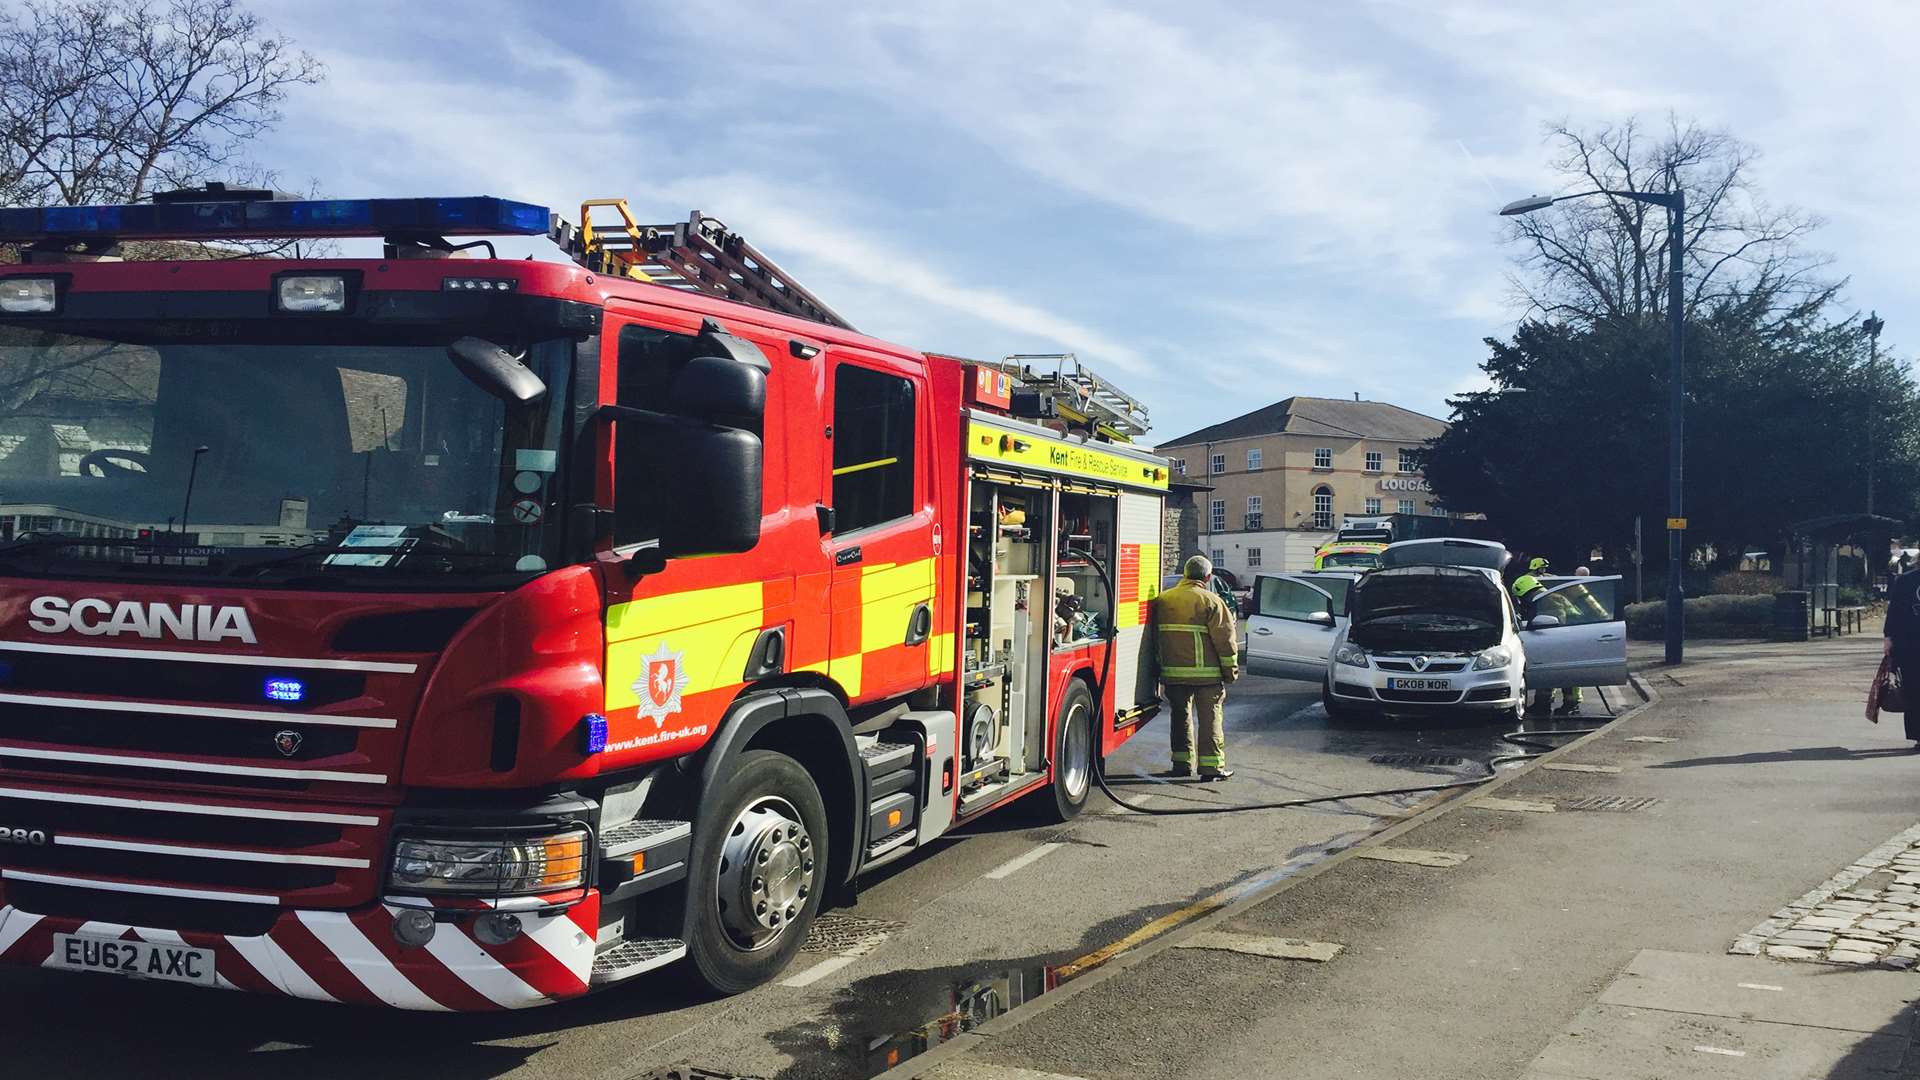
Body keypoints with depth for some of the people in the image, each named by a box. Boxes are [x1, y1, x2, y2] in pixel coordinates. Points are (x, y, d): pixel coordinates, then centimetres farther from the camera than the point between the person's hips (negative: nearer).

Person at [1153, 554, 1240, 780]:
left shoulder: (1162, 600, 6)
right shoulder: (1211, 601, -9)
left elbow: (1156, 637, 15)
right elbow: (1225, 638, -9)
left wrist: (1161, 664, 24)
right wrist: (1230, 669, 0)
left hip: (1173, 673, 4)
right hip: (1207, 673, -4)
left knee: (1180, 716, 15)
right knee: (1210, 718, 3)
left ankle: (1182, 763, 17)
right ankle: (1212, 766, 1)